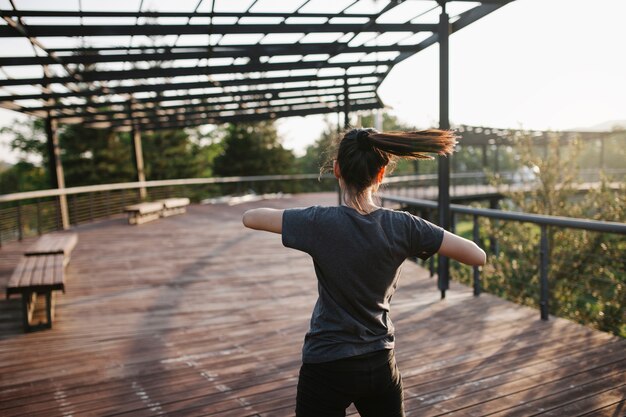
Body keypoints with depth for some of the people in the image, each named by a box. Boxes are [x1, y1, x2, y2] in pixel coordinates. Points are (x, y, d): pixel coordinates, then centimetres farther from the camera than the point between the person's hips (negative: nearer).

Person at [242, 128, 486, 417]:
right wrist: (423, 241, 4)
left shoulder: (322, 223, -18)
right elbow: (477, 256, -8)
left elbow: (249, 218, -6)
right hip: (381, 365, 3)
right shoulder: (402, 226, -11)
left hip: (326, 368, -3)